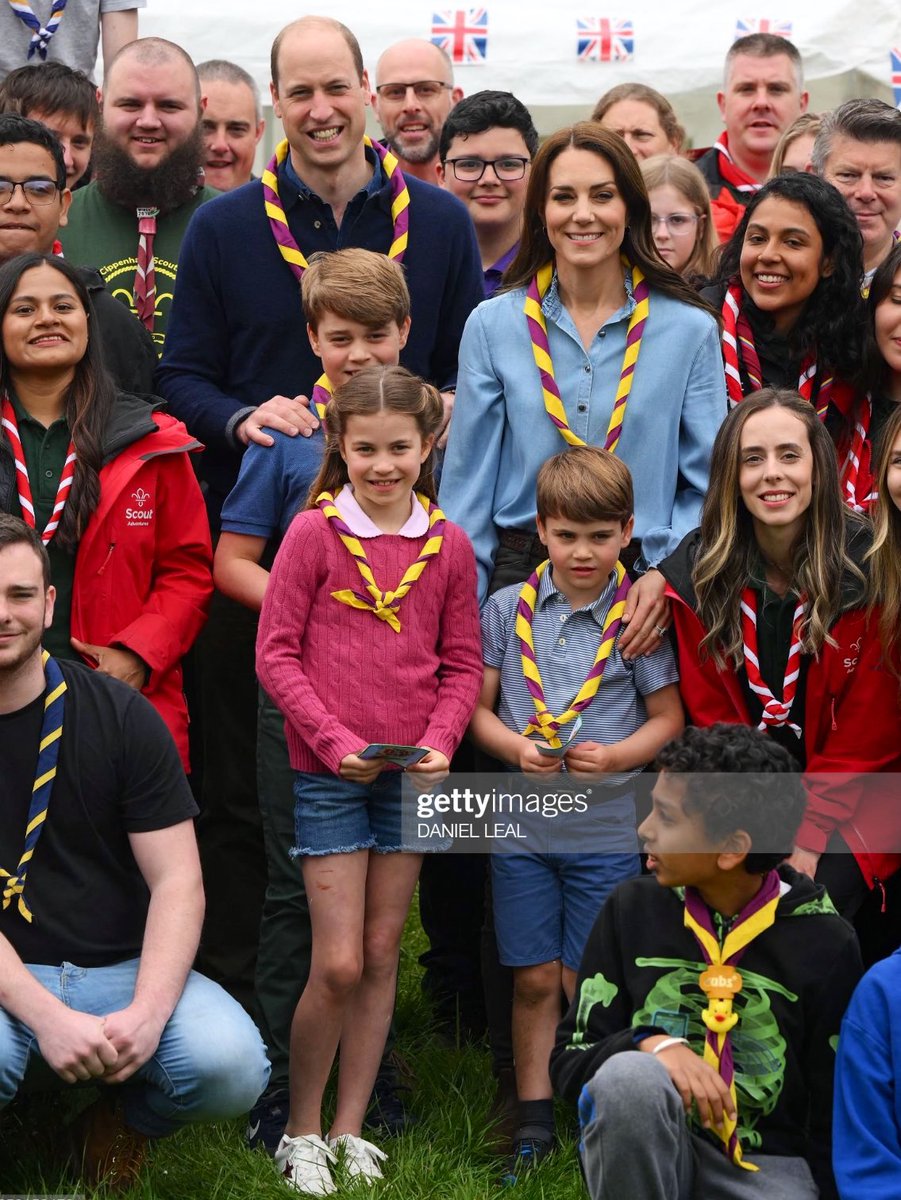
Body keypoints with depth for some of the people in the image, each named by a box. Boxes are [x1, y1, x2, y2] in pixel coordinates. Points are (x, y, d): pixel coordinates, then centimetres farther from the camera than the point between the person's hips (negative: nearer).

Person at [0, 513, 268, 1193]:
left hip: (125, 968, 2)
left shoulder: (119, 716, -1)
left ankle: (121, 1123, 10)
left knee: (232, 1066, -27)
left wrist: (147, 1013, -21)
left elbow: (177, 882, -4)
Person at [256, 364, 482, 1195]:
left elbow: (463, 665, 8)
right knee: (338, 964, -5)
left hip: (412, 774, 4)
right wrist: (336, 739, -15)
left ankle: (350, 1129, 20)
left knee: (383, 955, 9)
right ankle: (300, 1133, 12)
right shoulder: (313, 533, -7)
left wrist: (439, 742, -8)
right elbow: (277, 655, -6)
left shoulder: (449, 547, 2)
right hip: (329, 773, -3)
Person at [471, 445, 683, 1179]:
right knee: (533, 980, 8)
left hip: (608, 831, -2)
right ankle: (534, 1121, 20)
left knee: (588, 984, 5)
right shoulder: (508, 609, 0)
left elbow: (668, 718, 1)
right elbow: (477, 706, 4)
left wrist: (615, 757, -17)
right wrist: (515, 747, -16)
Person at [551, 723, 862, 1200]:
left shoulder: (823, 944, -5)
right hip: (642, 1151, 2)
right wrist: (651, 1044, -20)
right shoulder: (632, 909, -1)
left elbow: (835, 1111, 2)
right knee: (629, 1076, -32)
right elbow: (570, 1058, -1)